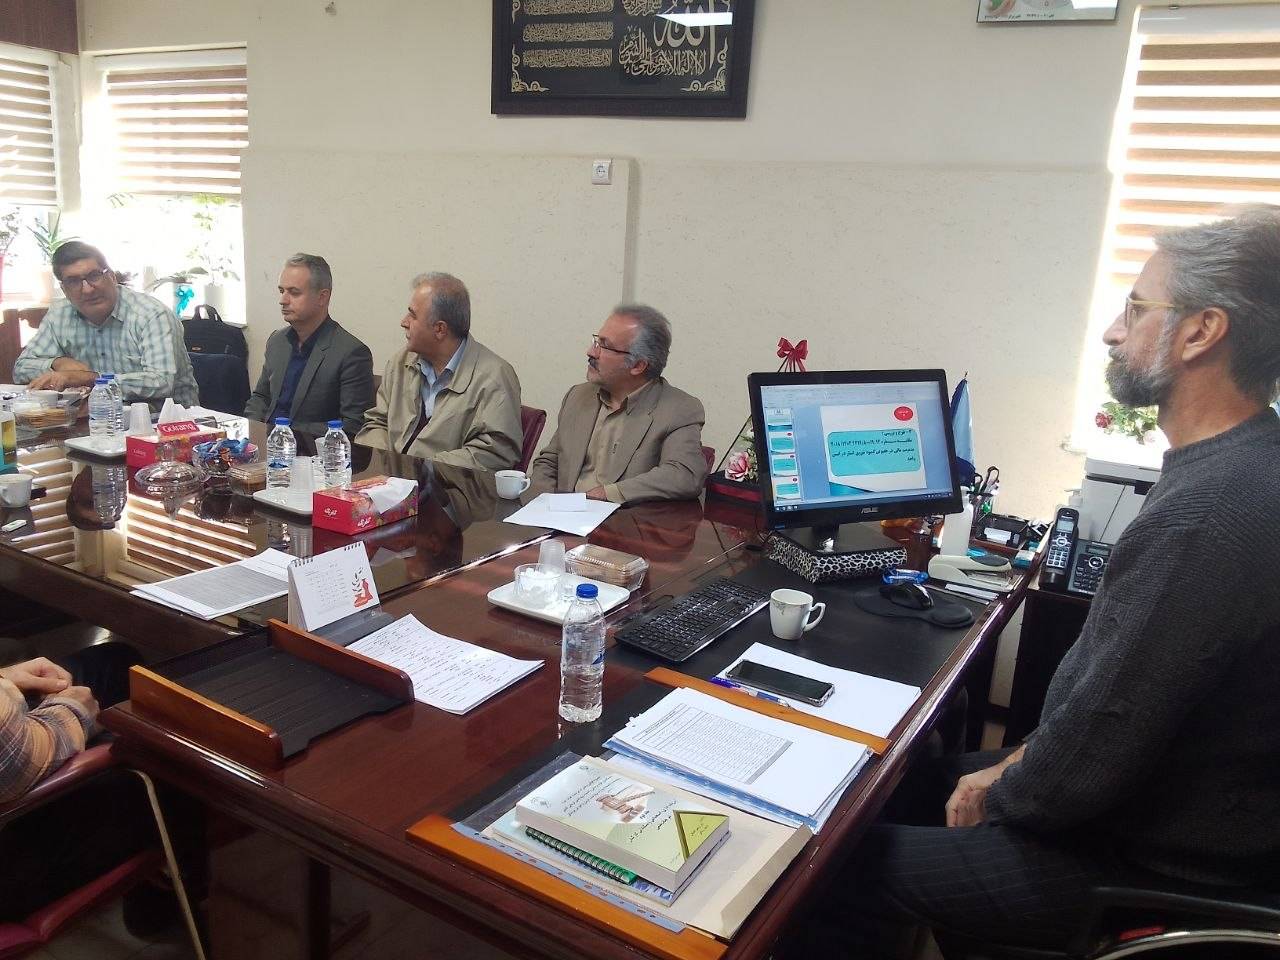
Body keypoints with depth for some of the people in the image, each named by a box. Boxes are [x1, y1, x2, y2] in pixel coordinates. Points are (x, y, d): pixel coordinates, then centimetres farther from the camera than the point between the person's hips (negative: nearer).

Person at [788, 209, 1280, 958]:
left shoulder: (1201, 518, -32)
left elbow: (1086, 768, -28)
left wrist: (1001, 792, -8)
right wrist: (1027, 761, 7)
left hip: (1149, 863, -9)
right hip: (1178, 807, 9)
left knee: (843, 867, -1)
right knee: (912, 777, 20)